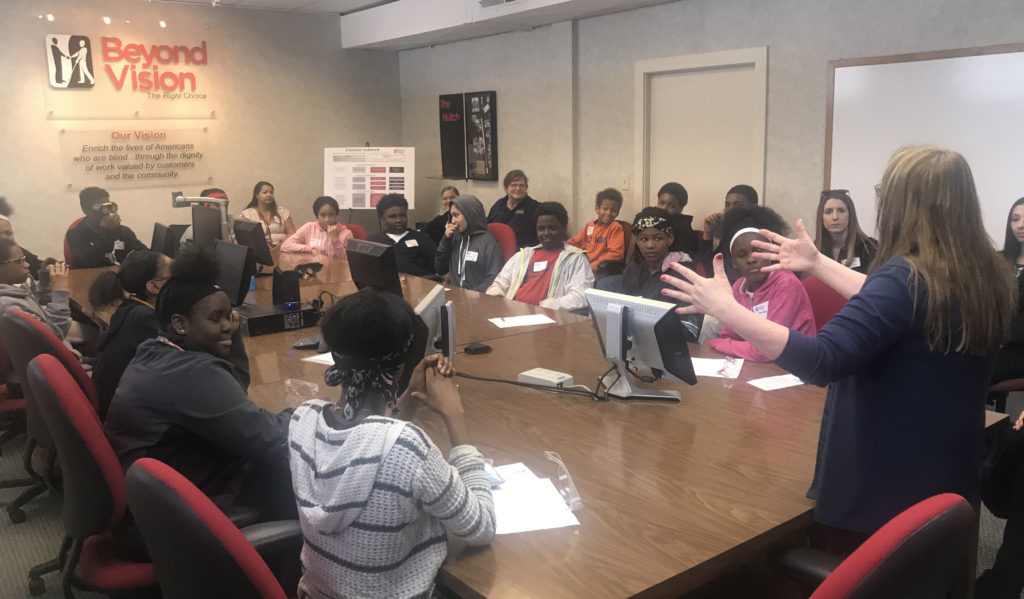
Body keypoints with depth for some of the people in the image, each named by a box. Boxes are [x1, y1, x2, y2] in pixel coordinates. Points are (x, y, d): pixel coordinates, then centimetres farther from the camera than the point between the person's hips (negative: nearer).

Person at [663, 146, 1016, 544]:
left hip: (881, 493, -8)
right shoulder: (985, 275, 1)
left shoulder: (906, 276, -27)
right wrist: (818, 264, 19)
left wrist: (724, 307, -34)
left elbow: (819, 361, -36)